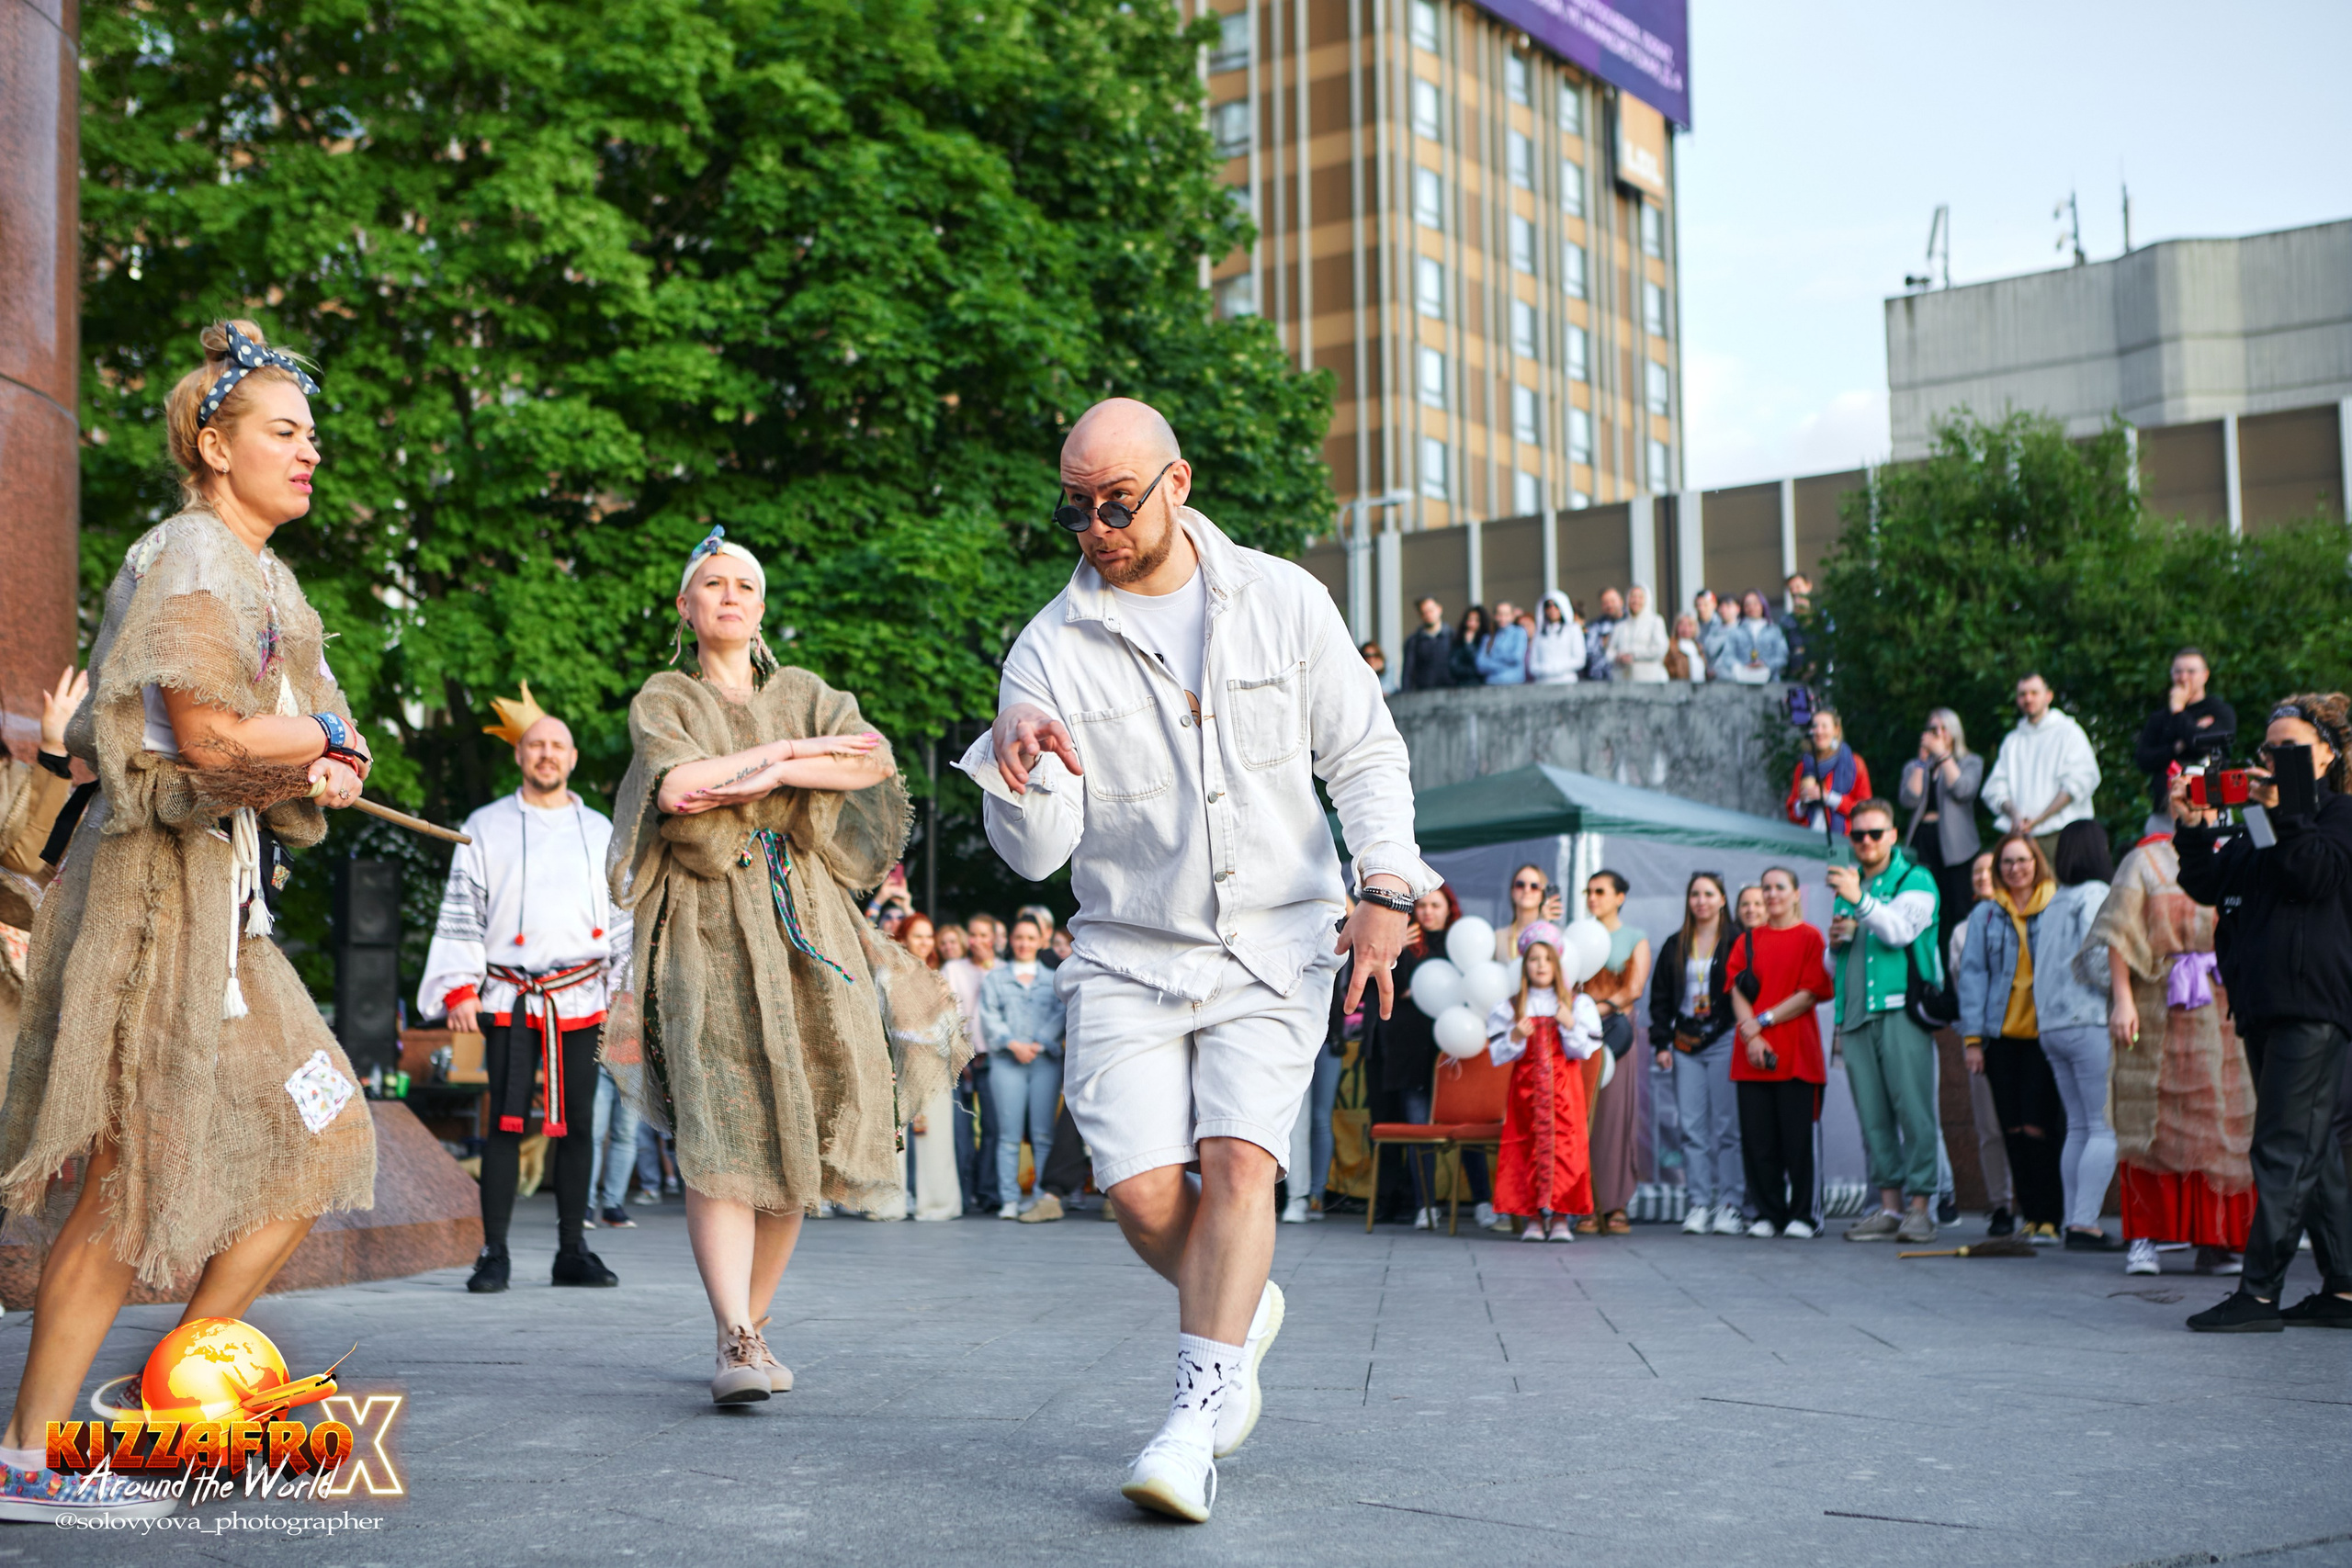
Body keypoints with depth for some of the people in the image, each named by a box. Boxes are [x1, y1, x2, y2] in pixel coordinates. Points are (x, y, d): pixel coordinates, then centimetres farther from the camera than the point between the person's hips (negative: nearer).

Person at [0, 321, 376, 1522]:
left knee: (319, 1142, 8)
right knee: (138, 1177, -7)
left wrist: (323, 764, -6)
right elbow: (212, 736, -20)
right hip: (163, 882, -10)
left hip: (224, 896, 10)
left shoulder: (262, 575, 20)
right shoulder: (191, 558, -9)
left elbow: (337, 745, 17)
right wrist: (320, 734, -4)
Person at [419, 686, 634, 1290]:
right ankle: (494, 1255, 0)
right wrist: (460, 989, -5)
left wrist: (628, 988, 10)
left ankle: (573, 1252, 11)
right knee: (507, 1123, -5)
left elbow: (623, 916, 17)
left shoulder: (599, 830, 14)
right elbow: (460, 912, 4)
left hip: (581, 999, 2)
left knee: (578, 1125, 4)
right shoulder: (486, 826, 7)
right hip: (510, 998, -2)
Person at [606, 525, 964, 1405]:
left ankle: (750, 1324, 11)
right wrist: (788, 752, -4)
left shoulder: (805, 696, 19)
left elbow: (874, 761, -1)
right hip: (707, 929, -3)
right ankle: (737, 1343, -23)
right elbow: (675, 787, -9)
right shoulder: (663, 700, 12)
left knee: (797, 1133, -2)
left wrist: (766, 777, -10)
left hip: (805, 925, 3)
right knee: (720, 1133, -16)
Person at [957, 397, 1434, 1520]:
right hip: (1128, 953, 1)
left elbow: (1365, 755, 6)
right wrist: (1015, 762, -25)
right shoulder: (1050, 649, -2)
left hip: (1275, 944, -1)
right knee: (1142, 1192, -9)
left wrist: (1386, 888, -8)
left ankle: (1195, 1421, -13)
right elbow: (1036, 855, -5)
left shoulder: (1282, 602, 1)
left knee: (1238, 1156, -18)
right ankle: (1240, 1312, 24)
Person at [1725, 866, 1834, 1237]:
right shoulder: (1748, 940, 15)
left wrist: (1764, 1019, -10)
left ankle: (1801, 1216, 3)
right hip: (1751, 1054, 3)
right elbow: (1738, 992, 6)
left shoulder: (1809, 937, 4)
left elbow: (1810, 994, -4)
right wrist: (1750, 1035, -9)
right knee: (1757, 1137, 1)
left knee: (1797, 1137, -3)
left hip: (1796, 1054, -3)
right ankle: (1767, 1214, 8)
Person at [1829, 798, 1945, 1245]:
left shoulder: (1915, 881, 5)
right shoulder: (1847, 885, 23)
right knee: (1873, 1115, 3)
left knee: (1913, 1109, -9)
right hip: (1856, 1013, 6)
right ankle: (1889, 1206, 5)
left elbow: (1900, 930, -14)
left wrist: (1860, 900, -26)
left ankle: (1921, 1205, -8)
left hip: (1902, 1010, -6)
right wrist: (1836, 941, 6)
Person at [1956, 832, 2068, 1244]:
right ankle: (2030, 1216, 12)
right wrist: (1972, 1036, 1)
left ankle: (2050, 1218, -4)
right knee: (2013, 1131, 4)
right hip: (2001, 1037, 3)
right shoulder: (1984, 916, 11)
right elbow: (1973, 975, 8)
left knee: (2038, 1127, -11)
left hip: (2044, 1035, -3)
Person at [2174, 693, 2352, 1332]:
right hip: (2263, 1003, 8)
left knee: (2285, 1148, -11)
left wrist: (2284, 813, -17)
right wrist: (2191, 829, 0)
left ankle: (2259, 1292, -12)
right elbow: (2210, 884, 13)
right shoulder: (2261, 827, 21)